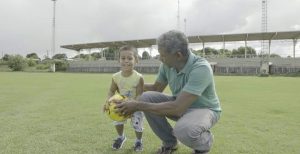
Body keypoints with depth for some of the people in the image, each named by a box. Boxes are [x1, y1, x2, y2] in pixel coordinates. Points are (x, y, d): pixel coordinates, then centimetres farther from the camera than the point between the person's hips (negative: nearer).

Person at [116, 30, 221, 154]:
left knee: (184, 130, -39)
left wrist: (138, 106, -36)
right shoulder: (167, 65, -12)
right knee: (147, 97, -16)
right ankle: (170, 142, 5)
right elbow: (156, 88, 7)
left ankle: (204, 144, 2)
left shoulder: (201, 68, -33)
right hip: (180, 103, 6)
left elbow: (177, 108, -39)